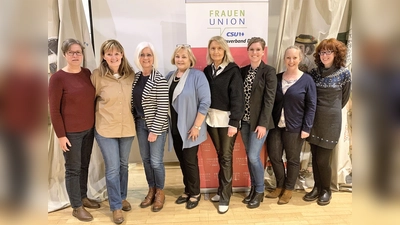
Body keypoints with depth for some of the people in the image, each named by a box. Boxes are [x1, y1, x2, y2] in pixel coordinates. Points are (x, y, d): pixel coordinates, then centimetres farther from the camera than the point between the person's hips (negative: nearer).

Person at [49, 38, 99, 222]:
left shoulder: (87, 73, 4)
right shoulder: (58, 77, -12)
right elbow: (54, 110, -11)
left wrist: (95, 124, 9)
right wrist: (61, 135, -12)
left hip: (89, 129, 5)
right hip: (71, 132, -5)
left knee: (84, 166, 18)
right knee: (73, 169, 7)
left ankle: (83, 197, 36)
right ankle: (77, 207, 22)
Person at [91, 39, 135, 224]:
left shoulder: (131, 75, -3)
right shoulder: (97, 75, -11)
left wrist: (134, 118, 7)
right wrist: (100, 113, 2)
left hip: (127, 127, 3)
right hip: (106, 129, -3)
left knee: (123, 165, 18)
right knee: (112, 168, 3)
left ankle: (122, 197, 39)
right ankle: (116, 206, 21)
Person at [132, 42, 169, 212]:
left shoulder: (159, 80, -16)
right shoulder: (136, 77, 5)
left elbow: (162, 108, -17)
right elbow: (134, 101, 13)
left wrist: (154, 131, -16)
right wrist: (133, 121, 9)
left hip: (156, 125, -6)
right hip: (140, 123, 7)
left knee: (156, 161, 3)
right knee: (145, 159, 15)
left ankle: (160, 193, 25)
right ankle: (151, 190, 33)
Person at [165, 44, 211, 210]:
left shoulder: (197, 76, -11)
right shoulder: (169, 77, 8)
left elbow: (205, 102, -16)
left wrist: (197, 126, -18)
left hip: (190, 129, -5)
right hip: (175, 128, 6)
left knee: (190, 161, 3)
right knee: (182, 160, 14)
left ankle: (195, 193, 23)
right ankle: (187, 190, 32)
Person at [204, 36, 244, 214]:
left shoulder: (233, 70, -8)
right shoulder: (207, 70, 8)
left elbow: (237, 97, -12)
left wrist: (234, 122, -17)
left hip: (227, 119, -4)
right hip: (211, 118, 5)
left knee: (226, 157, 1)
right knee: (220, 156, 14)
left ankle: (225, 197, 12)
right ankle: (223, 190, 28)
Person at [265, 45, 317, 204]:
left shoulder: (307, 80, -4)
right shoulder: (277, 78, 5)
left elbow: (311, 106, -5)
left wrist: (306, 128, -11)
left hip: (295, 127, -3)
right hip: (276, 125, 3)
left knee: (292, 159, 9)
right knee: (274, 156, 7)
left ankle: (288, 189, 28)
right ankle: (280, 186, 29)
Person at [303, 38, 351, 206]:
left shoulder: (344, 73, -4)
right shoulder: (314, 72, 4)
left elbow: (344, 98, 7)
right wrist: (320, 110, 10)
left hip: (331, 120, -3)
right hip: (313, 118, 4)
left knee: (322, 159, -1)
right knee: (315, 156, 10)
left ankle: (326, 190, 21)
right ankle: (317, 188, 27)